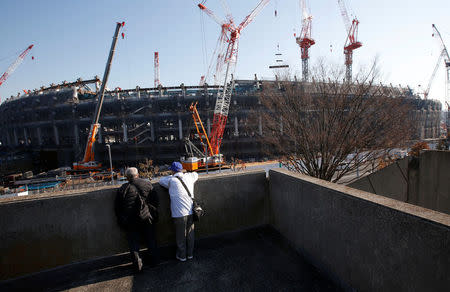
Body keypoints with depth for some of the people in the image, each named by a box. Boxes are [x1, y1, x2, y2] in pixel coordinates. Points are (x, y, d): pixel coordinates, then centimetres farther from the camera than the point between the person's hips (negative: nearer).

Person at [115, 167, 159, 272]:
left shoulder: (122, 189, -5)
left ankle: (137, 264, 17)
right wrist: (153, 212, 13)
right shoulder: (147, 183, -3)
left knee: (133, 242, 15)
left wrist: (121, 220, 16)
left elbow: (117, 208, 3)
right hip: (147, 217, 2)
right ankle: (153, 259, 29)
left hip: (130, 221, -1)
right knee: (151, 239, 18)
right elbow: (156, 201, -1)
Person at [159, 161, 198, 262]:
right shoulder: (189, 177, 4)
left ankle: (182, 256, 30)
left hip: (179, 213, -4)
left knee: (181, 236, 13)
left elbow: (161, 180, 13)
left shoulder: (171, 180, -7)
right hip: (191, 211, 4)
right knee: (190, 234, 18)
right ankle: (190, 254, 34)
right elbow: (196, 174, 26)